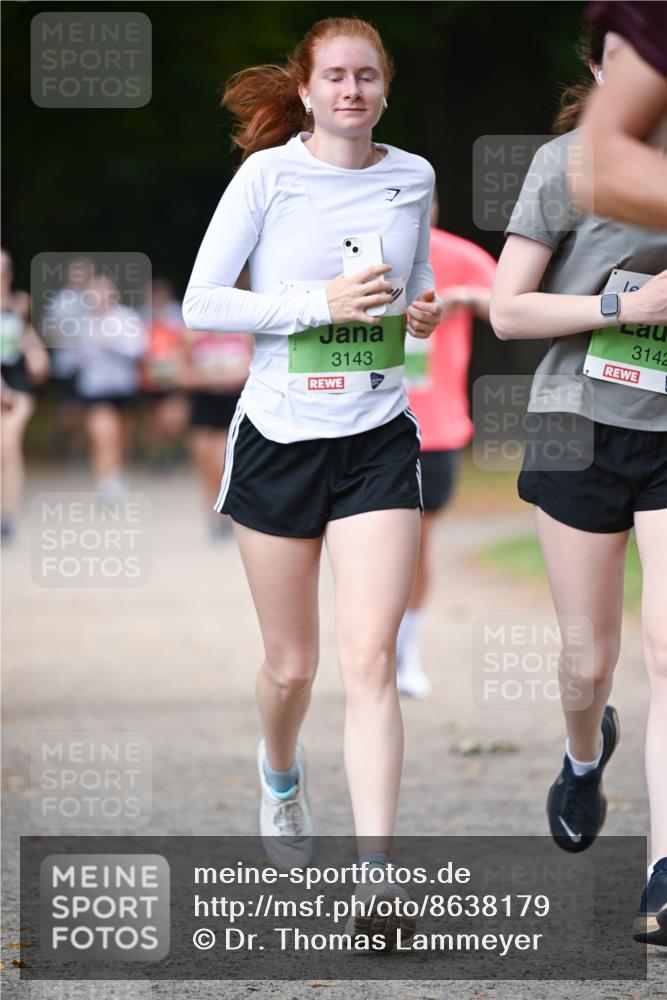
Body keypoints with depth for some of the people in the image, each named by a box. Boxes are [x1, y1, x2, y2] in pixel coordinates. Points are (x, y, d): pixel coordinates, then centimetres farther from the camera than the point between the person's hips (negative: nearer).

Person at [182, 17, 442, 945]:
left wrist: (423, 313, -2)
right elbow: (201, 303, -8)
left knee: (371, 661, -12)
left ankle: (376, 879, -16)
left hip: (379, 441, 1)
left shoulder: (413, 177, 5)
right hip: (279, 439, -1)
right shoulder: (268, 174, -6)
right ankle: (281, 771, 46)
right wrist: (319, 303, -18)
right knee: (291, 664, 11)